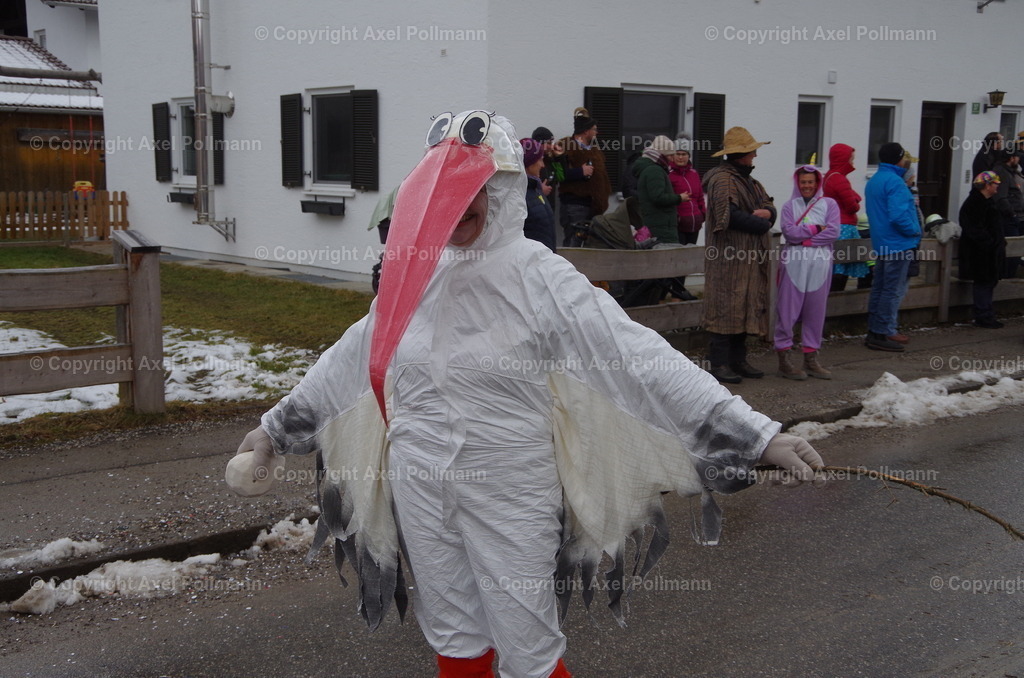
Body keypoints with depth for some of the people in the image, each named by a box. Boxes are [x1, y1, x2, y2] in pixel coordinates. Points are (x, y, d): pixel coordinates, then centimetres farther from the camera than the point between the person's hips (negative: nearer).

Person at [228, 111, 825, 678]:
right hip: (419, 492, 4)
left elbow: (640, 356, -19)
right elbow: (353, 357, 14)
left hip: (511, 496, -4)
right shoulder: (413, 272, 2)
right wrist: (276, 426, 22)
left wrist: (759, 436, -26)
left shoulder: (539, 275, -13)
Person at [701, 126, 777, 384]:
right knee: (726, 309, -8)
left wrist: (765, 213, -7)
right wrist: (762, 223, -7)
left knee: (747, 309, 10)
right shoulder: (723, 180, -10)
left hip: (750, 258, 10)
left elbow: (770, 207, 19)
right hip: (729, 258, -10)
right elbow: (731, 215, -21)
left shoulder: (748, 180, 22)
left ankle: (738, 360, 18)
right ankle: (719, 363, -4)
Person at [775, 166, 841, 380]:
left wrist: (804, 238, -9)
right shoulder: (789, 206, 9)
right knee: (788, 310, -4)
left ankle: (811, 359, 14)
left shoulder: (829, 204, 10)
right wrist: (816, 229, -6)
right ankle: (783, 359, 2)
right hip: (794, 263, -1)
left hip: (819, 263, 1)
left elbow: (833, 232, -4)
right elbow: (789, 231, -6)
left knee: (815, 310, 5)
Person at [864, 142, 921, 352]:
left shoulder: (873, 181, 12)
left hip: (880, 243, 10)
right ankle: (884, 333, -2)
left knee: (880, 288, 14)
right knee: (894, 290, -4)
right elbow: (898, 215, -25)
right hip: (898, 244, -10)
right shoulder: (895, 182, -18)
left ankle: (875, 330, 21)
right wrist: (914, 231, -11)